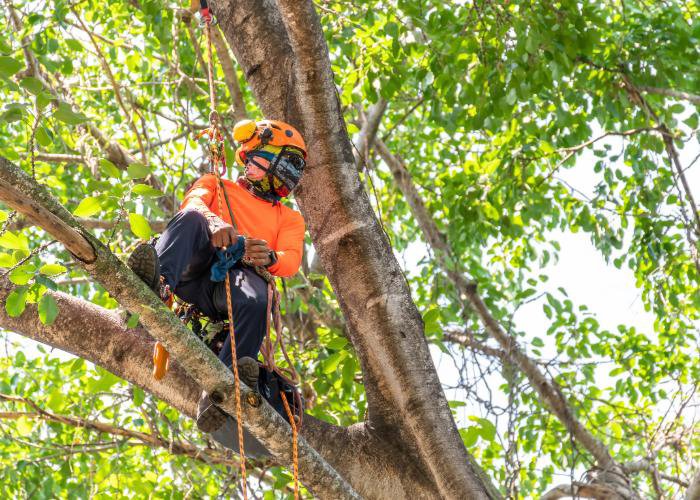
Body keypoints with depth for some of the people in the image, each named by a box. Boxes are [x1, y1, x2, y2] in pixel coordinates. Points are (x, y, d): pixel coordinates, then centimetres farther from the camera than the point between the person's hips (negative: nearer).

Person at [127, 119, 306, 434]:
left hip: (238, 276, 0)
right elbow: (192, 202, 6)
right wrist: (212, 221, -20)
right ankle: (159, 281, -59)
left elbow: (291, 261, 10)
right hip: (196, 268, 0)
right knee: (192, 219, -31)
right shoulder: (216, 185, 31)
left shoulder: (289, 218, 32)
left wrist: (269, 257, -16)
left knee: (255, 299, -37)